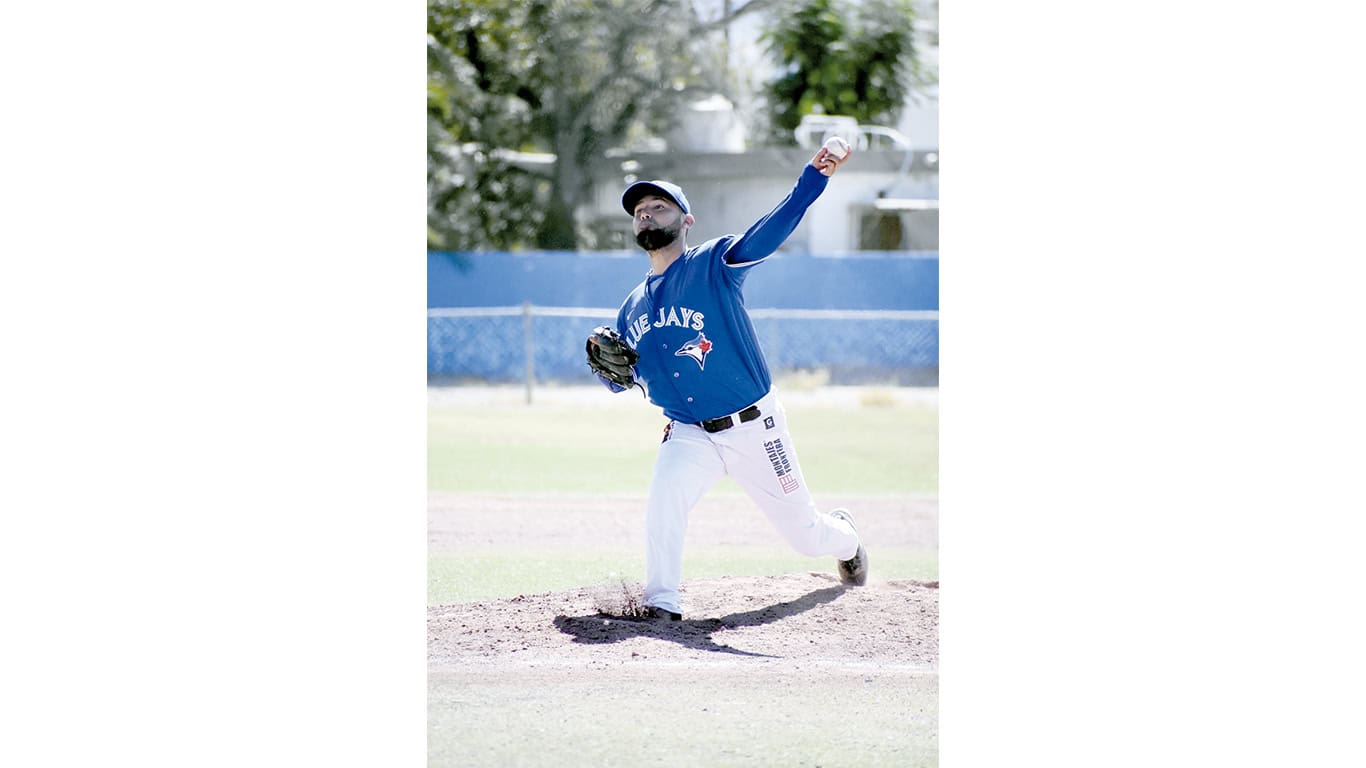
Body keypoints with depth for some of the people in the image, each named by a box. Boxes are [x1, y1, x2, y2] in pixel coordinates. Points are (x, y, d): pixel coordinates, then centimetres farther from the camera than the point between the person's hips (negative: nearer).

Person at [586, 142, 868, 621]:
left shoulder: (713, 264, -8)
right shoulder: (633, 307, 8)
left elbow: (765, 236, -27)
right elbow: (621, 381, 16)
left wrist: (811, 182, -45)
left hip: (755, 427, -3)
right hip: (690, 437, 3)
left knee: (805, 534, 10)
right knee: (664, 501, -28)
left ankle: (843, 537, 44)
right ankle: (661, 603, -19)